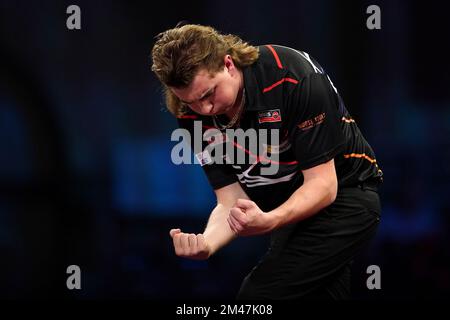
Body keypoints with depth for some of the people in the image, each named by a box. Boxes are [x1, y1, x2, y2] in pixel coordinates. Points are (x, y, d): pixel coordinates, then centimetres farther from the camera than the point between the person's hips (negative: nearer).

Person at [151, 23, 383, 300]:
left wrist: (269, 221, -42)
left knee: (258, 296, -20)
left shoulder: (294, 76, -28)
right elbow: (231, 202, -11)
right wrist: (205, 244, -32)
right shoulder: (194, 115, -11)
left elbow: (323, 184, -25)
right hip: (289, 211, 6)